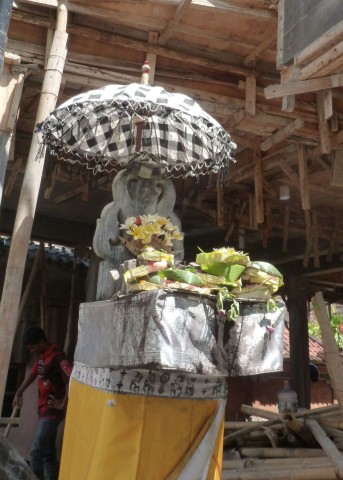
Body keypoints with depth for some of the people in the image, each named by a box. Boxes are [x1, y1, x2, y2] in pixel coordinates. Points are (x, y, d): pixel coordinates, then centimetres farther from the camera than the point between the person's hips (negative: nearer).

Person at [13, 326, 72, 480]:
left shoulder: (57, 357, -22)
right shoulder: (41, 356, 7)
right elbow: (33, 373, 25)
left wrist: (63, 404, -22)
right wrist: (19, 393, 22)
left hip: (53, 410, -9)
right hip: (43, 409, 9)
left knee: (36, 451, -8)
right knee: (48, 451, 15)